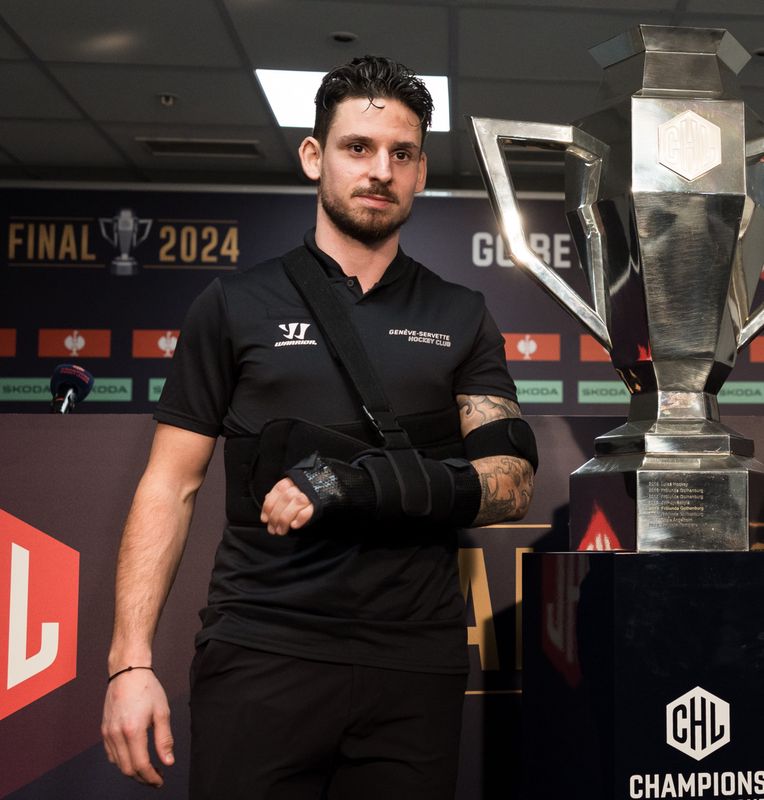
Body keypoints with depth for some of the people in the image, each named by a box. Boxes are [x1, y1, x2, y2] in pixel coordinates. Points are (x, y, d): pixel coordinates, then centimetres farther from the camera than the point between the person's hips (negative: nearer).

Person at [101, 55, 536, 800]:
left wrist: (361, 483, -15)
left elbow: (511, 483, 2)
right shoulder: (235, 306, 5)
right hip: (260, 655, -1)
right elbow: (170, 486, 3)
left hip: (416, 663, 2)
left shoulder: (461, 319, 10)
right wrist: (130, 661, -7)